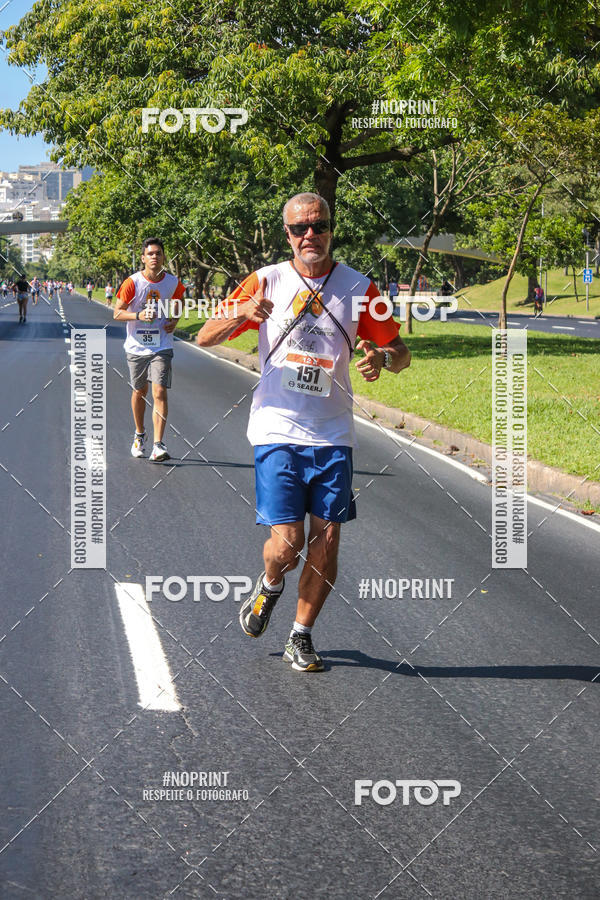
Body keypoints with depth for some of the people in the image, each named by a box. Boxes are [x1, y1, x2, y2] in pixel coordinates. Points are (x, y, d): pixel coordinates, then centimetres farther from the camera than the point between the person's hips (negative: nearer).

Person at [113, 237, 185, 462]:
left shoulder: (173, 283, -3)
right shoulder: (132, 283, -10)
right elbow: (117, 313, -6)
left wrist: (174, 321, 1)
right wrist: (139, 315, -23)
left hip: (161, 347, 0)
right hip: (136, 347, 0)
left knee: (159, 392, -14)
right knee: (139, 392, 15)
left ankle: (158, 446, -17)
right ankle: (139, 434, 38)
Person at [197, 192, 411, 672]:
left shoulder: (359, 287, 3)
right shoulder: (266, 281, 1)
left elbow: (401, 352, 9)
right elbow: (204, 337, 1)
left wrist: (383, 357, -16)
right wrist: (240, 314, -21)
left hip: (333, 435, 2)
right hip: (278, 430, -2)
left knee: (326, 541, -1)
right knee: (287, 542, -9)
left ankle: (301, 637, 17)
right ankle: (270, 584, 26)